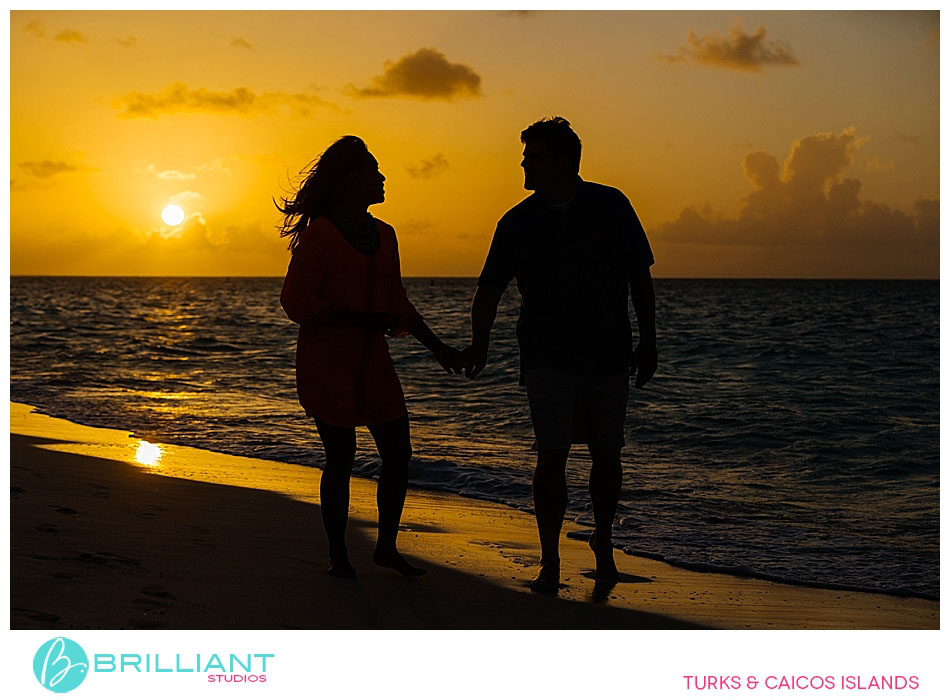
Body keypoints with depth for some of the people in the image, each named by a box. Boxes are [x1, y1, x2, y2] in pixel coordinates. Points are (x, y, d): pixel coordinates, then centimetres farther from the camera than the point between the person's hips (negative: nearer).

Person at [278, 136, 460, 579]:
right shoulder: (321, 233, -8)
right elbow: (296, 302, -11)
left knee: (398, 453, 4)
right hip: (328, 361, -6)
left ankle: (387, 547, 19)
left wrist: (436, 347, 16)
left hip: (372, 360, 7)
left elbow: (398, 304, 20)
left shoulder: (383, 235, 13)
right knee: (341, 457, -3)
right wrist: (362, 319, -16)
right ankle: (337, 555, 11)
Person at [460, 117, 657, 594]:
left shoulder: (611, 207, 0)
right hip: (547, 357, 0)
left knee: (606, 456, 8)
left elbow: (639, 278, 5)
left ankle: (603, 542, 31)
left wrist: (647, 341, 4)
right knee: (551, 457, -8)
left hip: (609, 355, 0)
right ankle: (549, 563, 1)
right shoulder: (518, 222, 2)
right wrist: (479, 345, -7)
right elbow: (489, 290, 5)